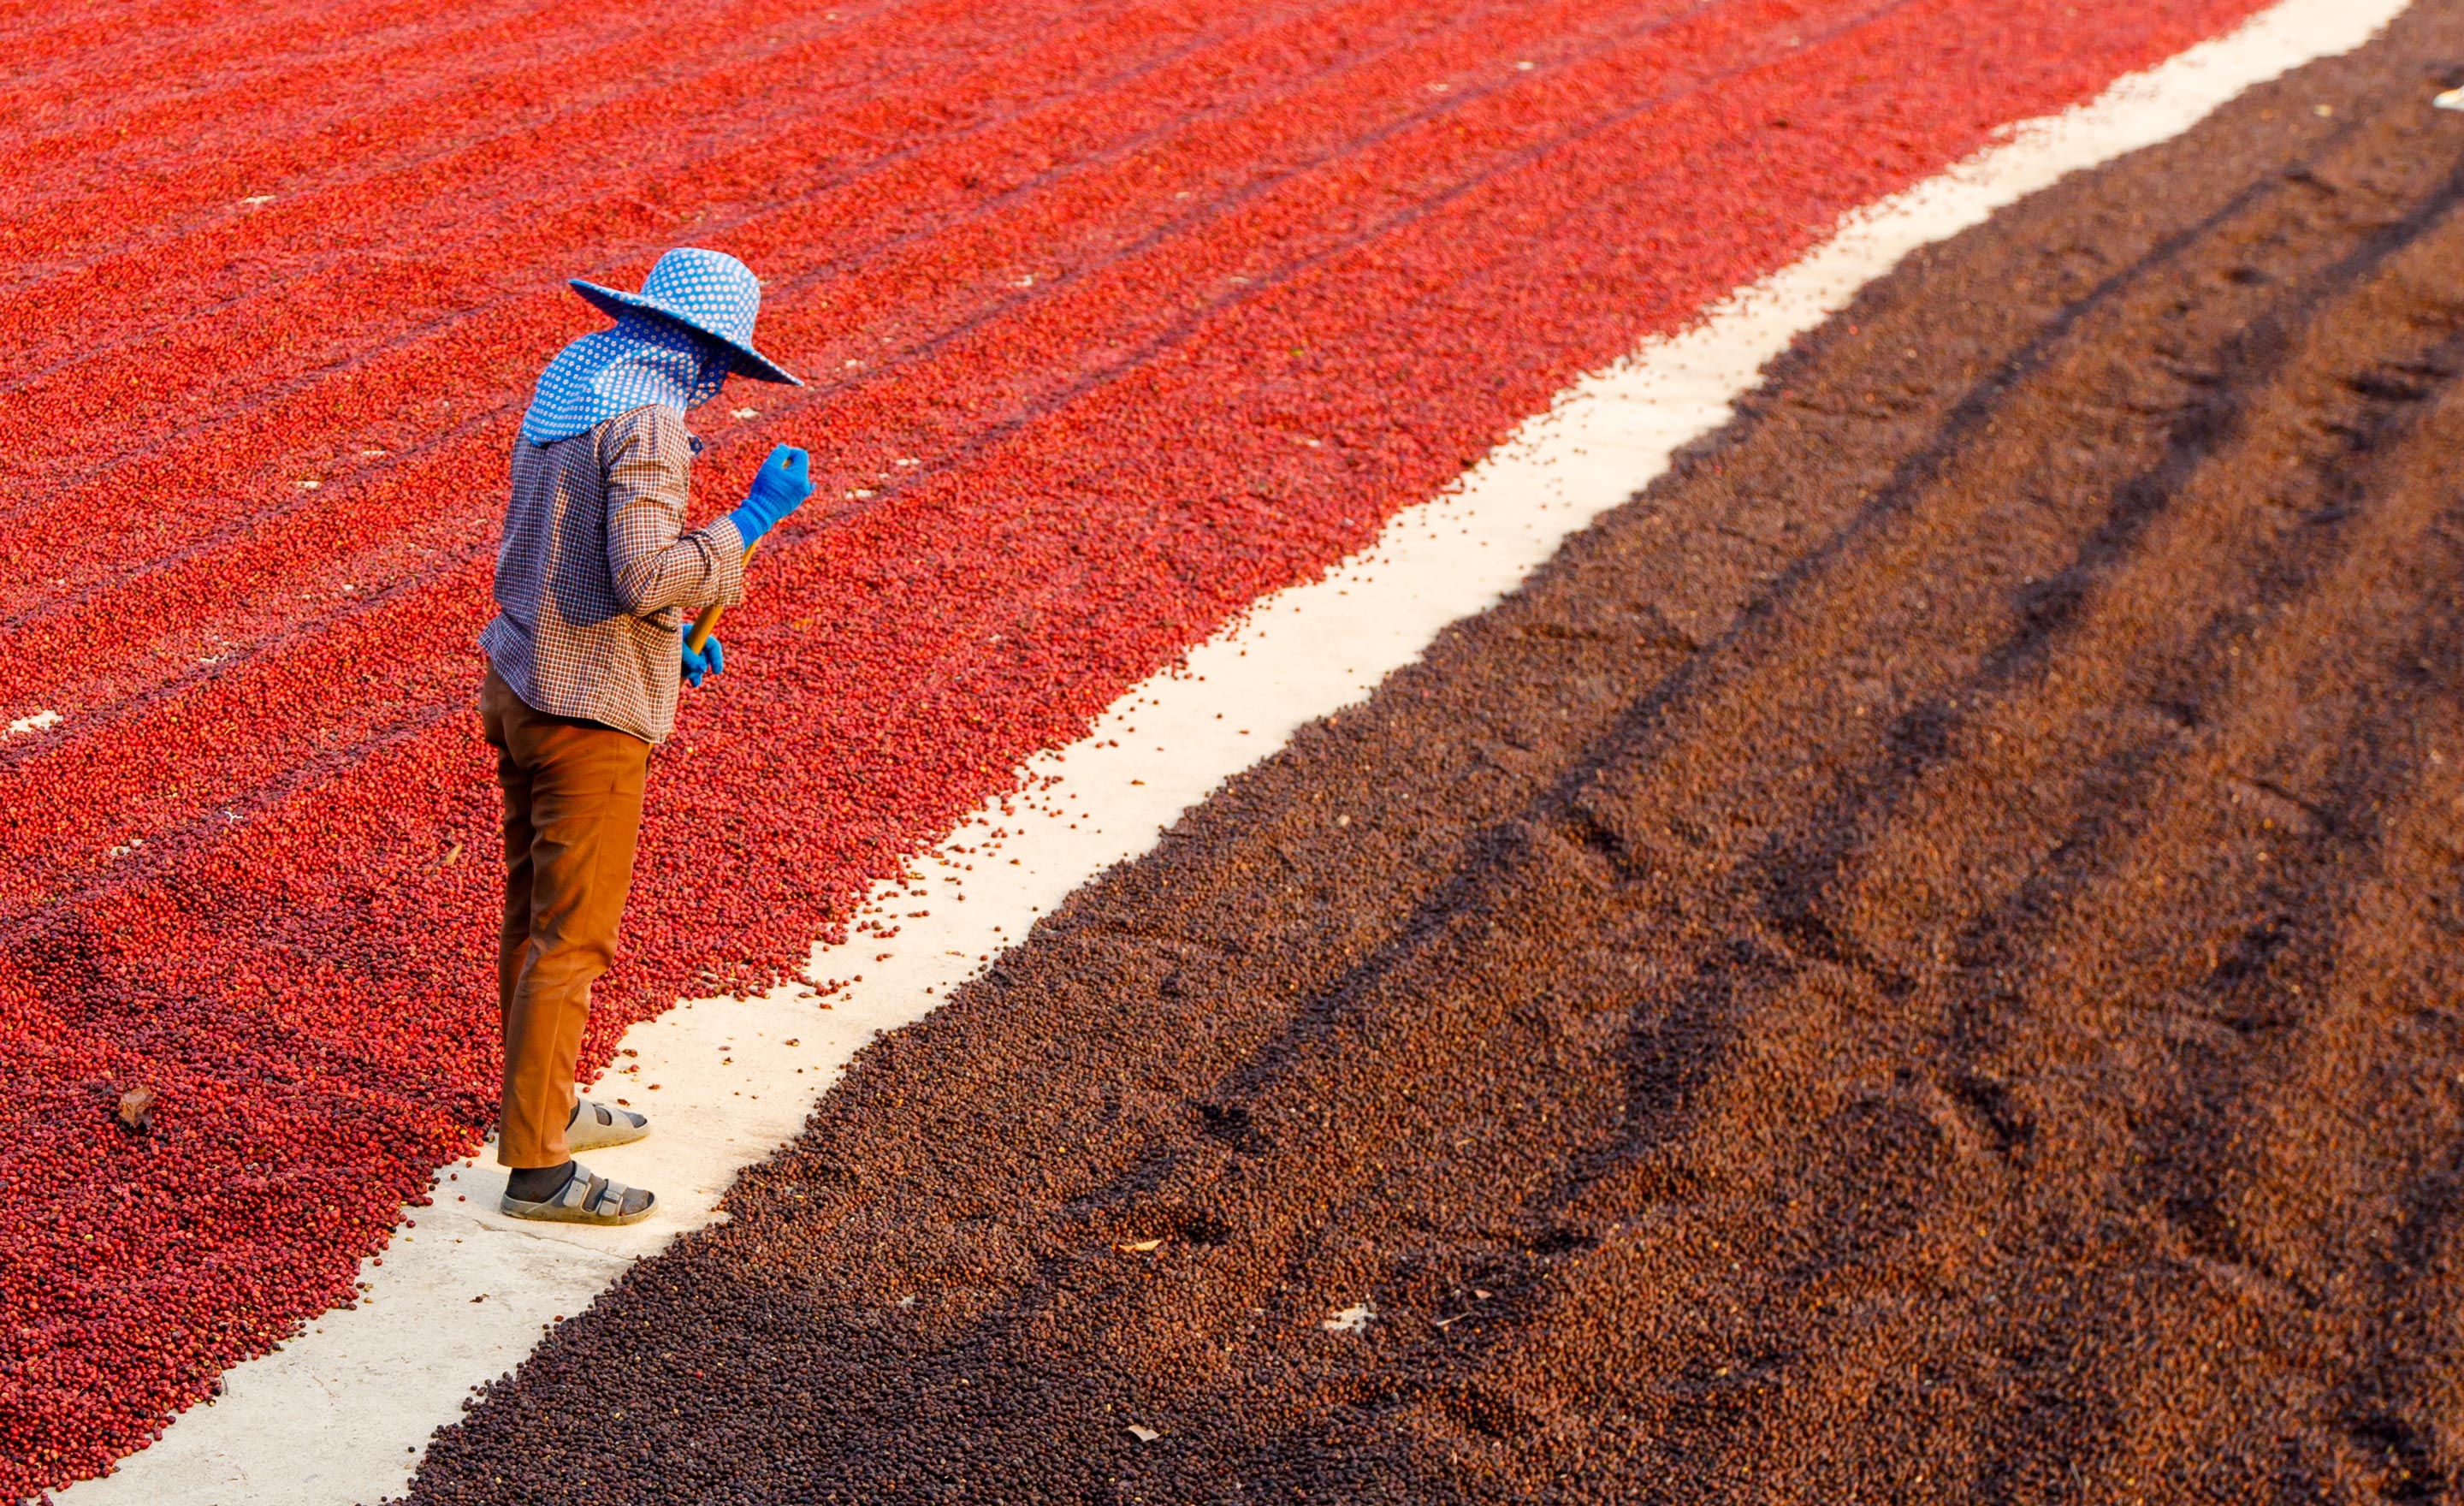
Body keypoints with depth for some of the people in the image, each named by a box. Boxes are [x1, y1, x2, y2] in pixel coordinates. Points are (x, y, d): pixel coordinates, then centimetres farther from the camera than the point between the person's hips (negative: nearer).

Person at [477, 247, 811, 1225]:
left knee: (533, 912, 20)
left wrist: (677, 628, 18)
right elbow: (647, 576, -30)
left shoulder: (569, 381, 9)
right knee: (572, 937, -2)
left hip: (519, 683, 9)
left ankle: (541, 1107, 34)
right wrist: (755, 516, -21)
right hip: (588, 712, -9)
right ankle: (536, 1167, 5)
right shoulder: (645, 423, -21)